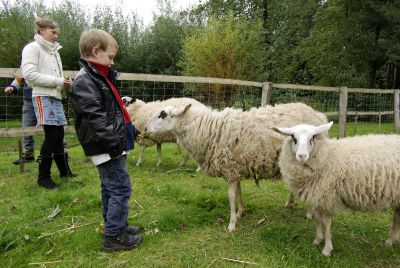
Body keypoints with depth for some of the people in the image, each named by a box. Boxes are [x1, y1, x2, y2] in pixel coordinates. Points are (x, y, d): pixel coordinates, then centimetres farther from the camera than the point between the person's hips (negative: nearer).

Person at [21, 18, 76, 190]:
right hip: (43, 97, -7)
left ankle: (64, 170, 22)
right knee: (51, 135, -10)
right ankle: (43, 177, 0)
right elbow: (29, 74, -14)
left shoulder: (54, 51, 19)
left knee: (59, 134, 10)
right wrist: (58, 81, -15)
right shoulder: (32, 48, -4)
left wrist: (64, 83, -1)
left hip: (55, 97, 8)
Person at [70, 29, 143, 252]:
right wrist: (114, 143, -27)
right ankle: (113, 237, 5)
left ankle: (116, 225, 32)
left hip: (112, 146, 10)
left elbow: (115, 110, 24)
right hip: (107, 148, -10)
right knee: (121, 189, -6)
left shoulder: (99, 77, 17)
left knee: (110, 188, 18)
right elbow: (96, 118, -25)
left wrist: (130, 131, 25)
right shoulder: (84, 82, -16)